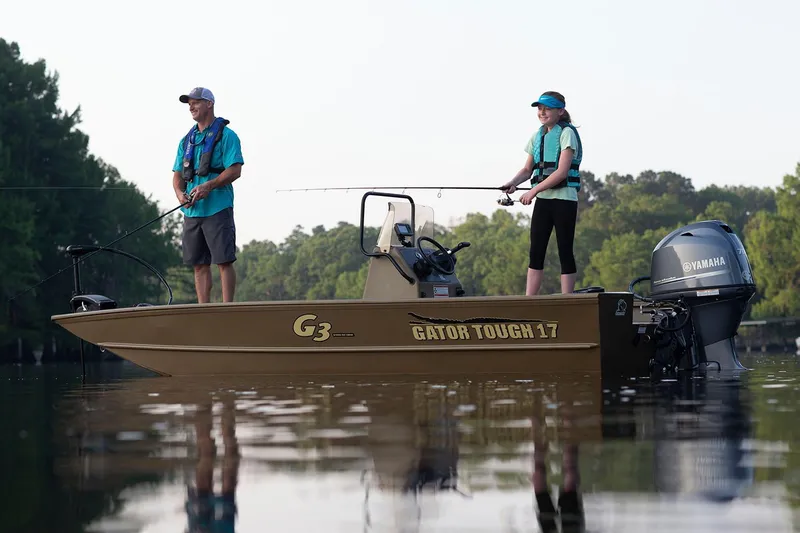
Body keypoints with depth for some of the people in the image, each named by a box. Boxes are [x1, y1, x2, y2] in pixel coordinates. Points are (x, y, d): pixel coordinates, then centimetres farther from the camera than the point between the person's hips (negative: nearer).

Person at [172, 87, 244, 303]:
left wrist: (209, 186, -23)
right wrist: (179, 193, -4)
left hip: (218, 210, -7)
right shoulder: (187, 140, 18)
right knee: (199, 264, 7)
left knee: (224, 261, -7)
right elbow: (178, 174, 18)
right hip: (192, 211, 7)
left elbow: (235, 170, -12)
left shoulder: (226, 135, -2)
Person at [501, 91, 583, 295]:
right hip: (543, 200, 7)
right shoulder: (538, 136, 14)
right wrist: (513, 183, -4)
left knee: (565, 252, -4)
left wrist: (533, 191, -18)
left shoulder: (566, 133, -7)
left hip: (564, 199, -7)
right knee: (536, 253, 3)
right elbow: (528, 169, 17)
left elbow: (562, 171, -17)